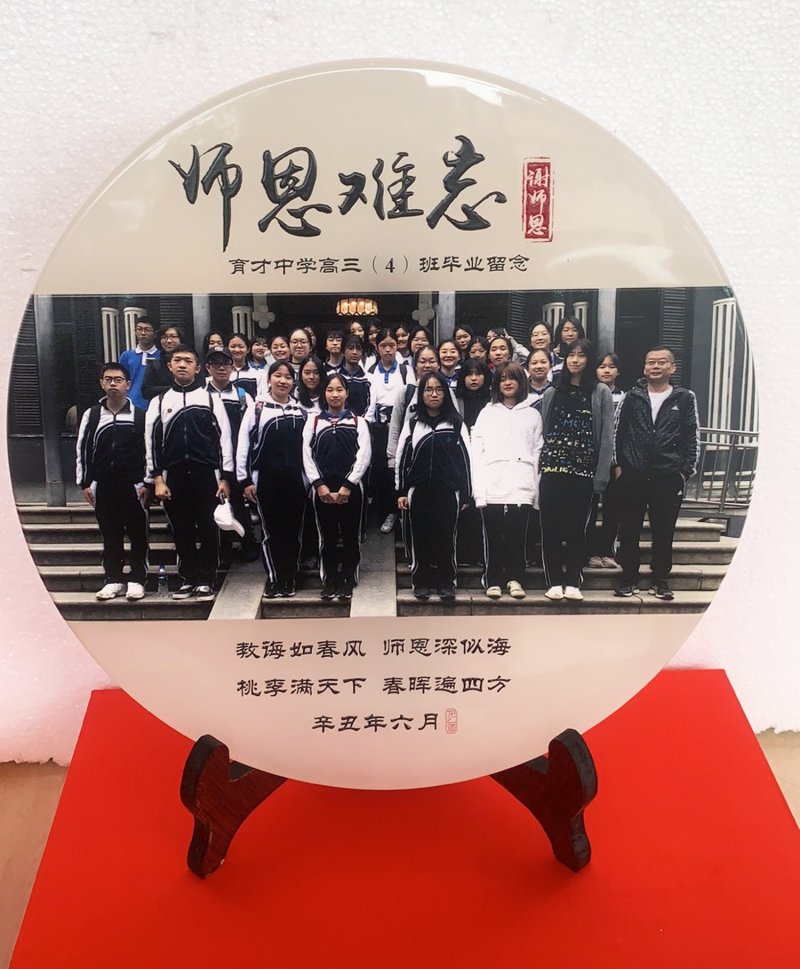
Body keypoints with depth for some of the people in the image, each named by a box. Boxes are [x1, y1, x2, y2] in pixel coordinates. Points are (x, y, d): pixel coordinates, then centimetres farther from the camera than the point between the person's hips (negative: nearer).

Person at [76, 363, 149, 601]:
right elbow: (83, 450, 8)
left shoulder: (140, 416, 0)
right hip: (103, 486, 2)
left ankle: (137, 580, 12)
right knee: (110, 535, 9)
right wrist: (85, 483, 3)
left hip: (134, 486, -2)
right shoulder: (91, 415, 7)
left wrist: (147, 483, -6)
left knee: (138, 534, 2)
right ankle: (114, 580, 18)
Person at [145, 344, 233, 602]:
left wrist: (225, 478, -3)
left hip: (206, 474, -2)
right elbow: (152, 441, 6)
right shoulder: (159, 401, 8)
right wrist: (157, 479, -2)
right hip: (174, 476, 2)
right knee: (182, 531, 8)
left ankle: (205, 581, 9)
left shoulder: (211, 399, 5)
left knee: (207, 530, 0)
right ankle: (188, 578, 19)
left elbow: (224, 438, 2)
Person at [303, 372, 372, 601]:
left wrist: (347, 485, -12)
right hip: (322, 489, 1)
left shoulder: (358, 421, 5)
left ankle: (347, 582, 14)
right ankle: (329, 580, 18)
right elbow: (307, 455, 0)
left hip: (351, 488, -1)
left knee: (350, 536, 4)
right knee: (327, 536, 7)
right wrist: (319, 484, -10)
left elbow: (364, 455, -4)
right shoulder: (313, 420, 8)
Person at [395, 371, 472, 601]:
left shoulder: (456, 423, 3)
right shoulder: (412, 423, 6)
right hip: (419, 491, 1)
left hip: (448, 491, -1)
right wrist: (401, 491, 1)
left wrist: (466, 494, -2)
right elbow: (402, 457, 6)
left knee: (446, 538, 4)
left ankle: (446, 583, 15)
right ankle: (421, 582, 17)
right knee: (421, 538, 6)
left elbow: (464, 459, 1)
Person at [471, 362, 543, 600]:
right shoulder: (487, 413, 13)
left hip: (521, 487, 0)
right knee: (494, 536, 0)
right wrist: (479, 489, -5)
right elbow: (477, 452, 5)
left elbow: (537, 452, 9)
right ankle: (493, 580, 9)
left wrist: (535, 486, -1)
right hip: (492, 487, 0)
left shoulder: (532, 415, 15)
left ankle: (515, 579, 9)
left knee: (517, 535, -2)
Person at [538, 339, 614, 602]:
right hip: (552, 468, 2)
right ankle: (554, 581, 9)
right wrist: (543, 464, 2)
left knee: (577, 527, 3)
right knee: (551, 526, 1)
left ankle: (573, 582, 12)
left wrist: (601, 476, -8)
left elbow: (606, 436, -1)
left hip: (583, 470, -2)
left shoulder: (600, 392, 3)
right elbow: (544, 432, 11)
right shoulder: (552, 393, 11)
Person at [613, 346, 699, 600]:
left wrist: (686, 471, -2)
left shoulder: (685, 399, 5)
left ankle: (660, 580, 18)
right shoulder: (632, 397, 7)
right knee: (629, 530, 6)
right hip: (632, 475, 1)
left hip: (669, 477, -1)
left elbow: (692, 438, 4)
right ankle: (629, 577, 18)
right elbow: (617, 432, 8)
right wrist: (618, 465, 1)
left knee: (664, 531, 6)